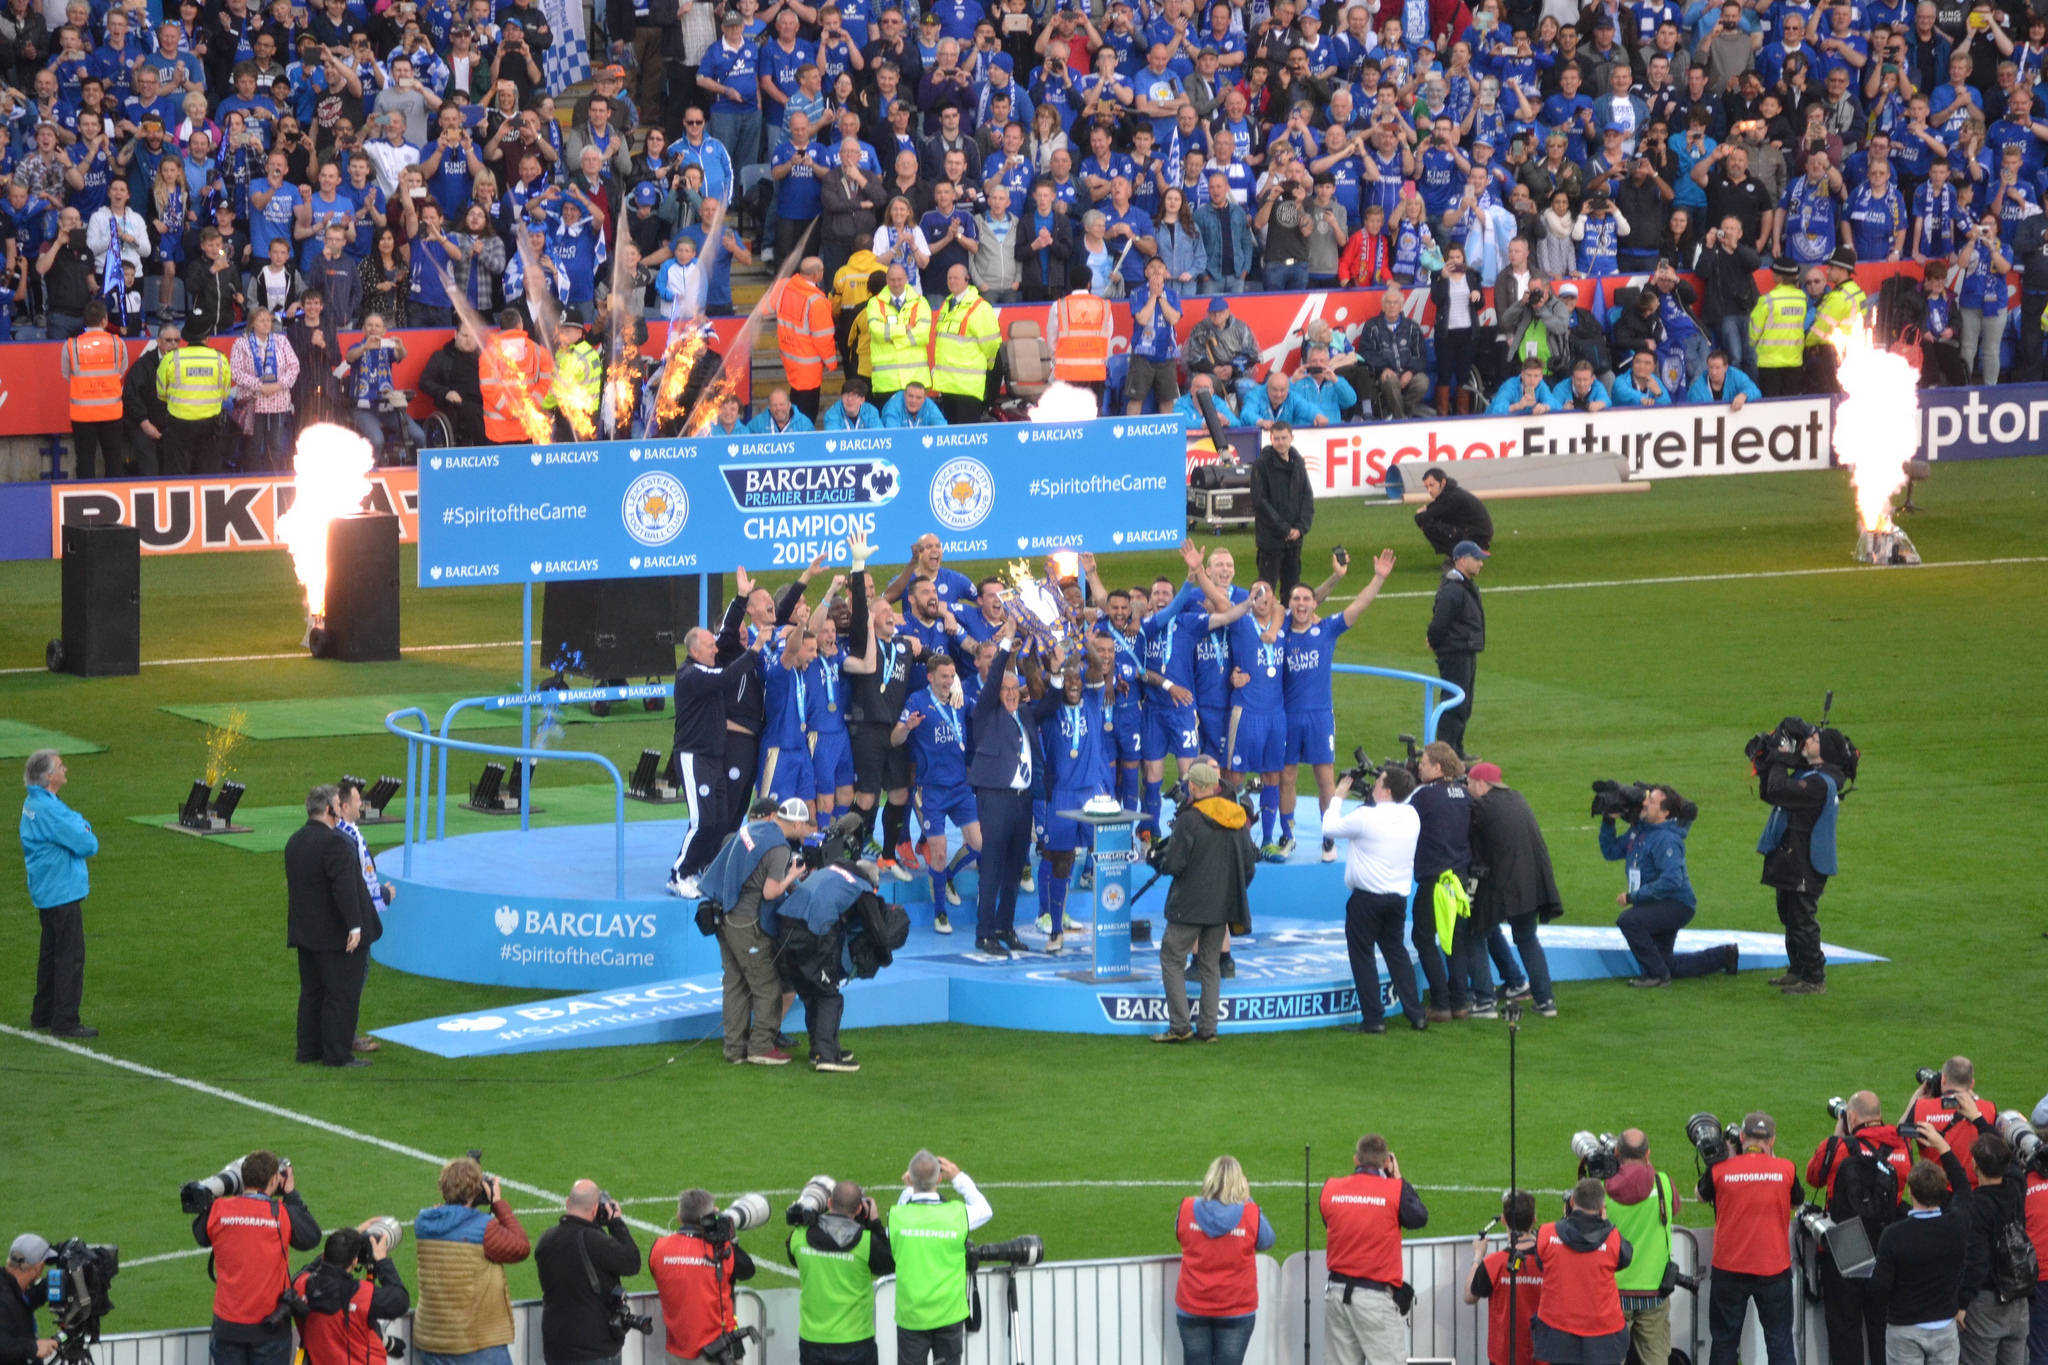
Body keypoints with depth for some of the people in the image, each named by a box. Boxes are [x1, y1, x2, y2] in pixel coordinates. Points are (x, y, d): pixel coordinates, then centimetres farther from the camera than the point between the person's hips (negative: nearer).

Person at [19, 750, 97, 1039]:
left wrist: (83, 828, -3)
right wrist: (88, 837, -2)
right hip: (62, 893, -10)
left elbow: (76, 821, 17)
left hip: (46, 893, 10)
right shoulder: (49, 810, -23)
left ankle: (43, 1015, 26)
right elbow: (88, 845, -22)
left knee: (51, 954, 19)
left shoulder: (33, 803, 10)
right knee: (70, 957, -5)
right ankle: (65, 1022, -3)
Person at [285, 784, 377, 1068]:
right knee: (341, 994, -2)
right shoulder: (334, 842, -20)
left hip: (306, 933, 9)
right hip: (335, 935, -9)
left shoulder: (294, 842, 10)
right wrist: (354, 926, -24)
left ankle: (308, 1048, 20)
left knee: (312, 992, 16)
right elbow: (344, 887, -24)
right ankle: (337, 1053, -1)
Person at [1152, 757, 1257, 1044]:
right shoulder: (1238, 820, 4)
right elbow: (1249, 865, 9)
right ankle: (1208, 1028, 10)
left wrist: (1162, 862, 6)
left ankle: (1179, 1025, -4)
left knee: (1172, 958, 3)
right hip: (1223, 907, 6)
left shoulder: (1189, 820, -16)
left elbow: (1174, 865, -16)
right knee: (1210, 964, 14)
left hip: (1190, 906, -6)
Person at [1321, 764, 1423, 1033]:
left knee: (1361, 953, 5)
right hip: (1399, 896, 6)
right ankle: (1415, 1014, 17)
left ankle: (1373, 1018, 3)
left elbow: (1329, 828, -6)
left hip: (1367, 898, -6)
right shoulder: (1411, 816, -1)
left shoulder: (1366, 817, -19)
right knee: (1396, 950, 19)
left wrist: (1338, 797, 6)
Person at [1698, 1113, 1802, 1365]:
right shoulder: (1786, 1169, -6)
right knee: (1780, 1342, 8)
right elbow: (1797, 1201, 13)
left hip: (1729, 1270, 0)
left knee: (1724, 1343, 11)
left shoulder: (1721, 1170, -7)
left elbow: (1702, 1194, 13)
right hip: (1774, 1268, 0)